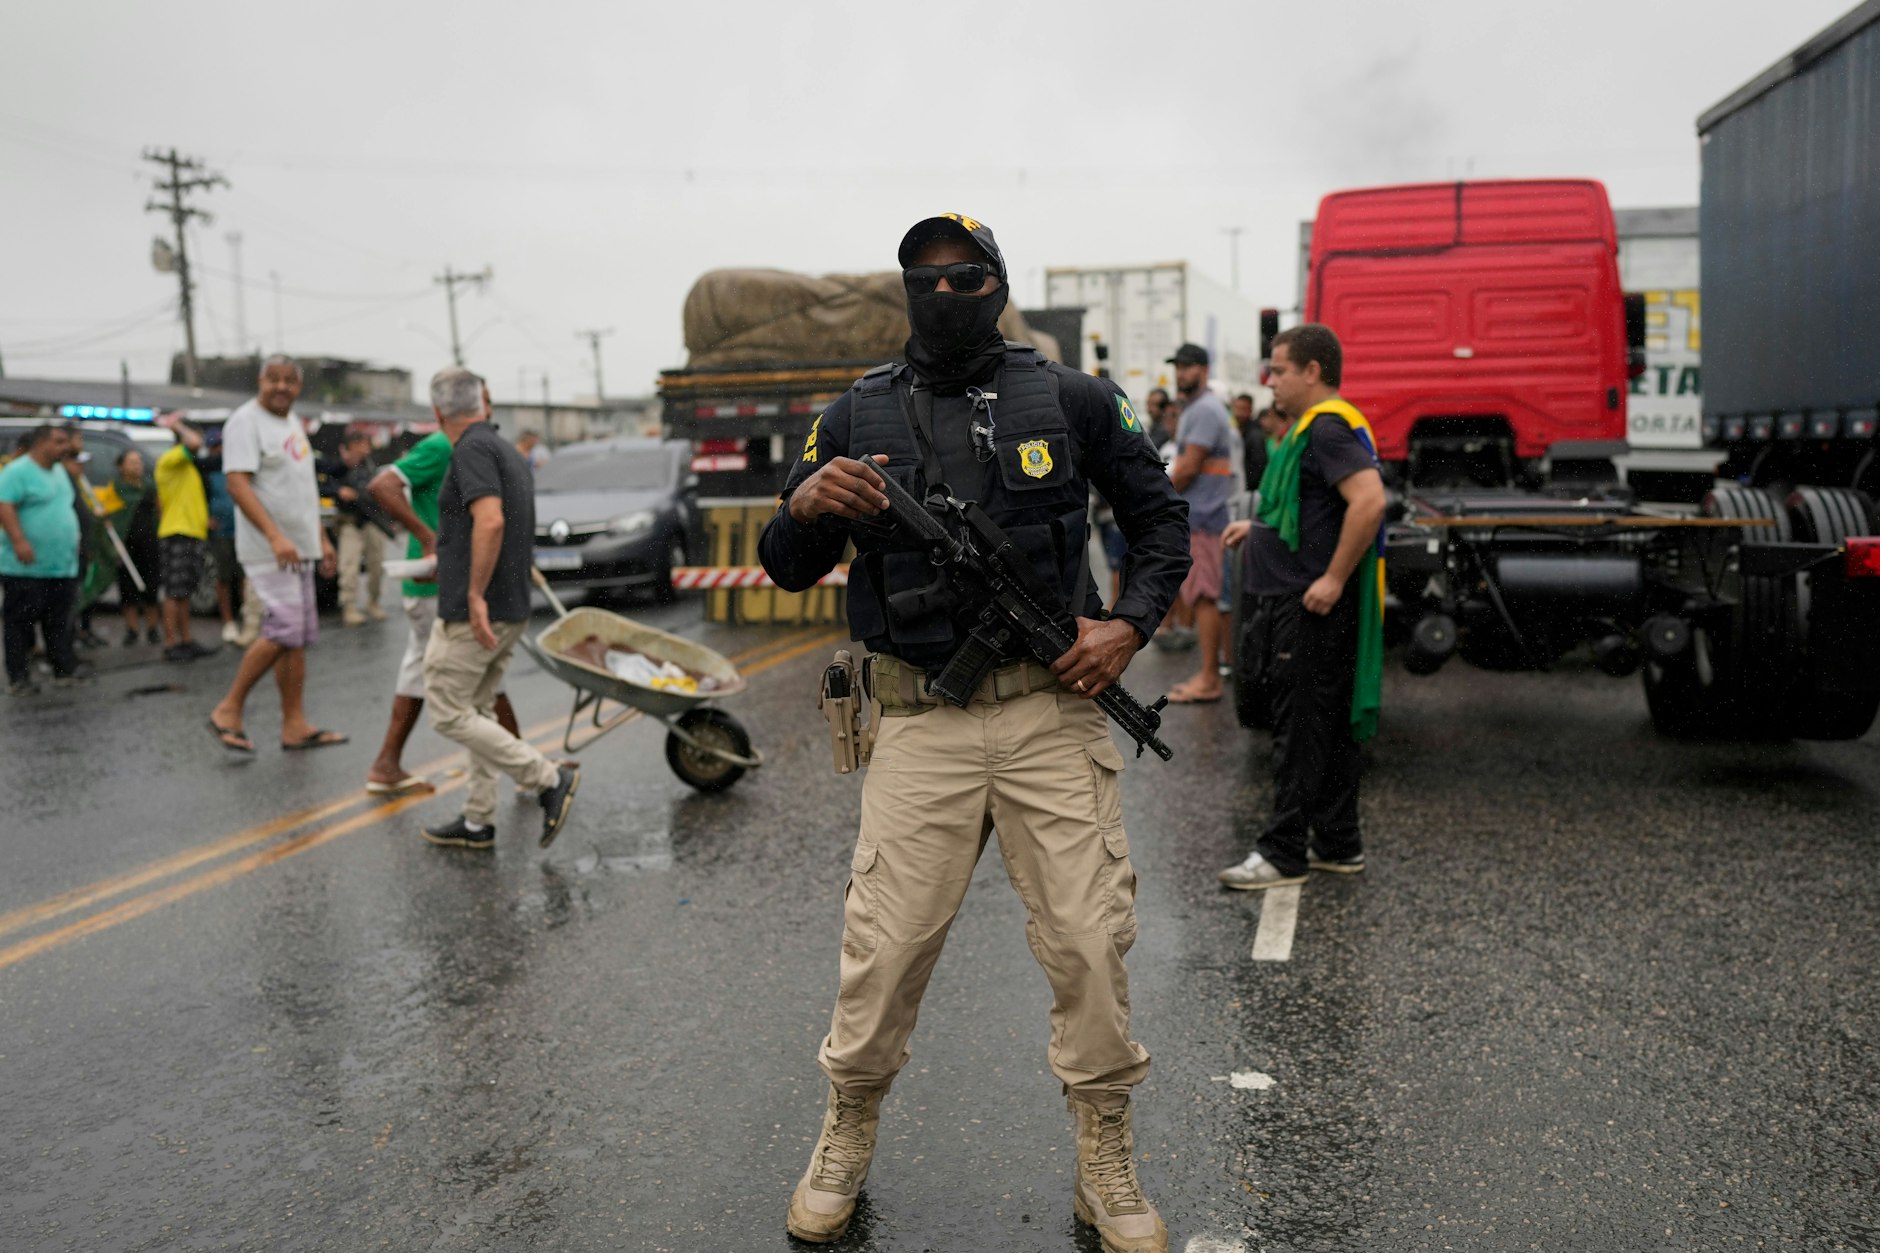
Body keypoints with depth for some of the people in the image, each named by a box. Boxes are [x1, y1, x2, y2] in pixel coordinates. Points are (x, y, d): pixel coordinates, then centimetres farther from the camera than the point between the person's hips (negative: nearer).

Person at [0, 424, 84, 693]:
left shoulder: (59, 471, 16)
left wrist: (74, 541, 24)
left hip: (63, 566, 8)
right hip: (26, 567, -8)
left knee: (59, 623, 10)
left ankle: (65, 670, 16)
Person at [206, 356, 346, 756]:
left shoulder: (293, 422, 17)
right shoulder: (246, 421, -10)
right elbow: (237, 484, -20)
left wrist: (322, 539, 22)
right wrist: (275, 536, -29)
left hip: (299, 549, 9)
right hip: (268, 548, -9)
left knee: (301, 636, 7)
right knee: (283, 631, -15)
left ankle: (295, 726, 11)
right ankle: (228, 711, -1)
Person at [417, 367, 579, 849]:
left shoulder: (473, 450, -13)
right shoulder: (510, 453, 15)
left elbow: (490, 522, -28)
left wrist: (475, 594, -25)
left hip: (471, 612, -9)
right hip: (511, 610, 9)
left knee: (447, 712, -2)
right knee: (475, 711, 15)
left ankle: (550, 778, -6)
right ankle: (478, 822, 19)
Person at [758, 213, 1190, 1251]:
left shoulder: (1070, 401, 5)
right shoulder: (856, 417, 7)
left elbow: (1158, 515, 14)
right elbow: (788, 569, 8)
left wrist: (1131, 624, -2)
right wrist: (805, 505, -14)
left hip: (1050, 708, 0)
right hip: (922, 721, 0)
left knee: (1090, 943, 2)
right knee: (883, 949, 3)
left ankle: (1106, 1167, 23)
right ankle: (847, 1137, 29)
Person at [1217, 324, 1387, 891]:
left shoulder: (1328, 427, -15)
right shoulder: (1315, 427, 18)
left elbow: (1369, 501, -28)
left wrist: (1334, 578, -26)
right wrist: (1258, 526, 21)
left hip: (1313, 606, -11)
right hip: (1300, 605, 11)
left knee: (1300, 731, -5)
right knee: (1330, 726, 14)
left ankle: (1283, 854, 2)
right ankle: (1338, 844, 23)